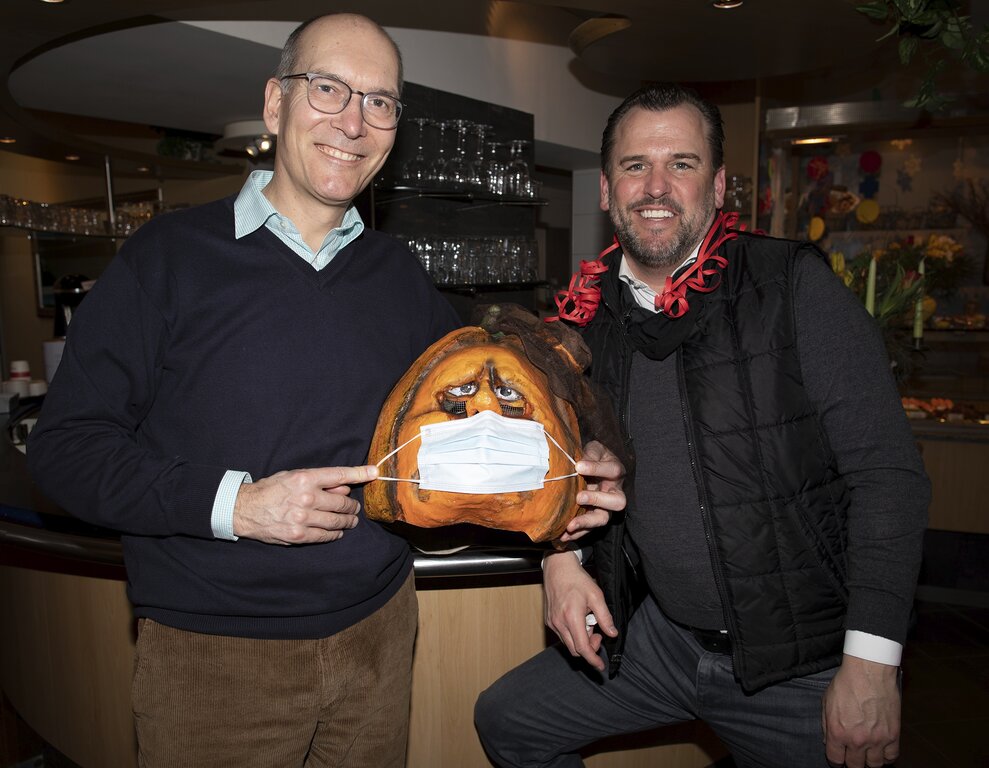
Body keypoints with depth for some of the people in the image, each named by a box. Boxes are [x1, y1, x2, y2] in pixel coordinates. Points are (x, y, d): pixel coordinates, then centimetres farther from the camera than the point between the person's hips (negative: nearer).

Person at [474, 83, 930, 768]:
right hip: (659, 633, 4)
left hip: (801, 658, -3)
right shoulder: (590, 315, 0)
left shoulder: (795, 286, -12)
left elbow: (887, 472, -14)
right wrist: (560, 555, -5)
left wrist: (871, 664, -17)